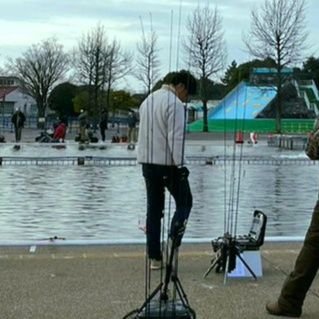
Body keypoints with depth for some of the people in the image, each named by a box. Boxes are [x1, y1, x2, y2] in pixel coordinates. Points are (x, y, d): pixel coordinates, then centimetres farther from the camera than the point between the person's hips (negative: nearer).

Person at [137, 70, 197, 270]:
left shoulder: (148, 100, 16)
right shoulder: (174, 103, -12)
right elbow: (176, 138, -18)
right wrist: (180, 164, -16)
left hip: (148, 162, 8)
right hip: (168, 163, -8)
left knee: (154, 208, 9)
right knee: (184, 202, 8)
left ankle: (155, 257, 10)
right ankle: (173, 242, -8)